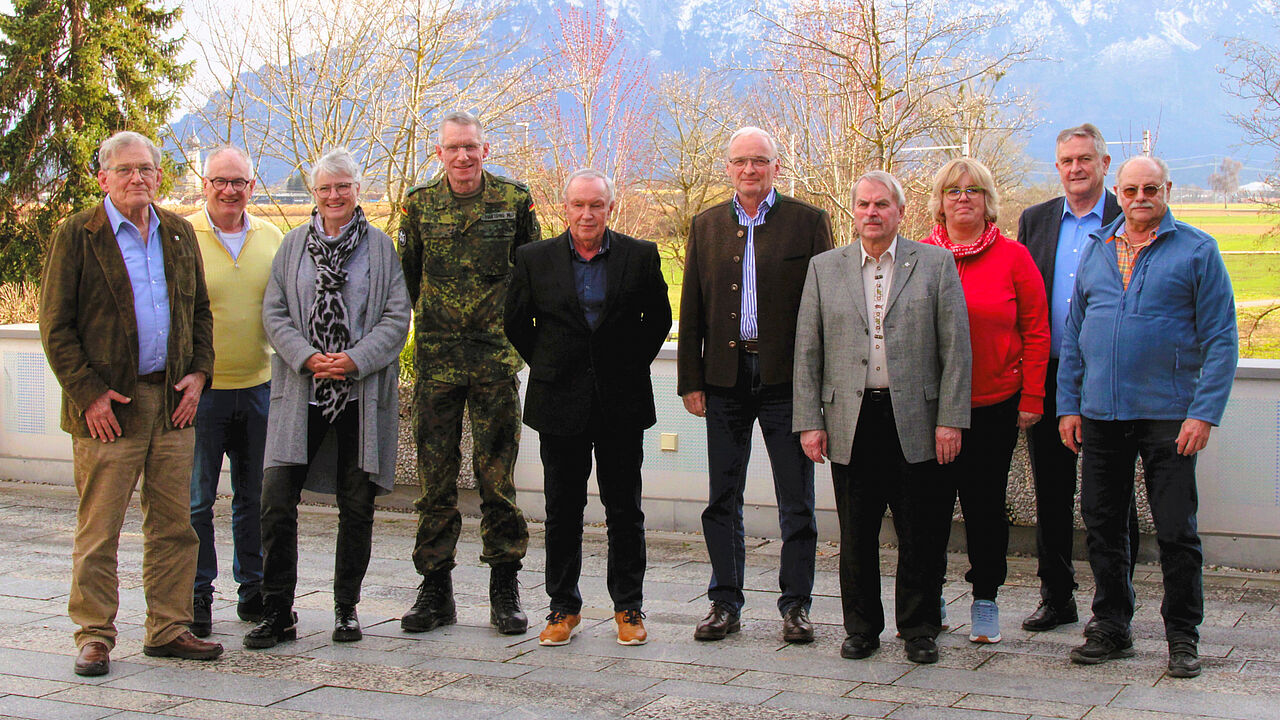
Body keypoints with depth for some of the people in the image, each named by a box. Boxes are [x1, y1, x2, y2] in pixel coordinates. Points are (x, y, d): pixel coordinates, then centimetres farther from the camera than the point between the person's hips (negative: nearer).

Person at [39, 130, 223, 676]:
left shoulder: (179, 234, 13)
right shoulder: (77, 236, -2)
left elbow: (200, 311, 19)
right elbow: (56, 326, -4)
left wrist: (198, 373, 5)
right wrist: (88, 393, -11)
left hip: (173, 400, 5)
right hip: (108, 405, -4)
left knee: (174, 524, 7)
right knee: (98, 529, 0)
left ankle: (168, 629, 17)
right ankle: (94, 636, 10)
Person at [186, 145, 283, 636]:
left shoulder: (271, 238, 8)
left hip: (258, 386, 4)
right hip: (199, 389, -4)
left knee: (256, 495, 11)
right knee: (196, 498, 1)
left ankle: (253, 589, 24)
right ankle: (197, 595, 12)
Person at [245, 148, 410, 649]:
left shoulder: (380, 246, 6)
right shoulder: (294, 244, 10)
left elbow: (396, 317, 0)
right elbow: (274, 313, 5)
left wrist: (355, 360, -13)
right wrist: (307, 357, -11)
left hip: (362, 395, -1)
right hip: (300, 393, 1)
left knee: (357, 505, 5)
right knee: (277, 499, -7)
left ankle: (347, 608, 19)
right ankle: (277, 613, 3)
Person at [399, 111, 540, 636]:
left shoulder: (514, 200, 2)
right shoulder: (419, 203, 6)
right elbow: (406, 276, 15)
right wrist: (398, 330, 13)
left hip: (496, 356, -1)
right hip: (435, 357, 2)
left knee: (497, 475, 1)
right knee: (435, 476, 5)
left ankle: (505, 591, 11)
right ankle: (436, 589, 14)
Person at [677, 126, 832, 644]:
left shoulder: (808, 222, 1)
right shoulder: (706, 226, 10)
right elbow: (692, 309, 10)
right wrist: (690, 381, 4)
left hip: (786, 377, -3)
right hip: (725, 378, 3)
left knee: (796, 501, 4)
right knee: (722, 500, 8)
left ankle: (795, 606, 14)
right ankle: (725, 605, 19)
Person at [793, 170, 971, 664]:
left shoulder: (936, 263, 5)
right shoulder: (824, 269, 10)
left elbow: (955, 346, 1)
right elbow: (807, 351, 8)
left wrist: (950, 420, -6)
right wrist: (809, 421, 0)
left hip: (916, 420, -1)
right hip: (851, 422, 2)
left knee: (922, 538, 4)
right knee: (856, 536, 8)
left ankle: (919, 629, 18)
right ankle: (861, 628, 22)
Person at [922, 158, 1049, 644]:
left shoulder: (1012, 256, 1)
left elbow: (1035, 330, 2)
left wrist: (1031, 399, -3)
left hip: (994, 405, -1)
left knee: (985, 503, 4)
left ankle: (985, 600, 17)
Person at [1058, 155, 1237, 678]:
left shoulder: (1197, 250, -1)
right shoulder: (1096, 250, 12)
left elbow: (1220, 338, -4)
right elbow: (1073, 335, 14)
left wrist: (1205, 412, -12)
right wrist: (1068, 404, 6)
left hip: (1168, 416, -4)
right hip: (1100, 415, 4)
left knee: (1176, 531, 1)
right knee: (1102, 526, 9)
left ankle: (1183, 636, 13)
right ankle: (1111, 626, 22)